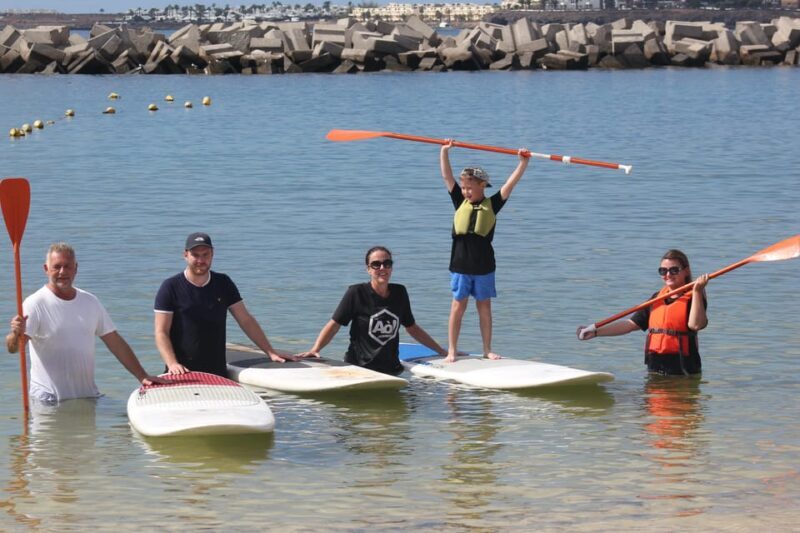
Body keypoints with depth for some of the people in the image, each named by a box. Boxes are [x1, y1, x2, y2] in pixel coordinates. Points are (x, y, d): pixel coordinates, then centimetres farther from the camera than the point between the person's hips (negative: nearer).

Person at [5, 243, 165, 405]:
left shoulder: (90, 302, 9)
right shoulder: (35, 304, -8)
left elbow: (116, 343, 13)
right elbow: (13, 347, -18)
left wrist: (142, 377, 7)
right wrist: (16, 334, -41)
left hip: (87, 397, 5)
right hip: (49, 400, -5)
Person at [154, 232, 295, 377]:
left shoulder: (223, 284, 10)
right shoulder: (171, 287, -1)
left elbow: (246, 321, 12)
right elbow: (161, 332, -5)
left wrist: (271, 353, 6)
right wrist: (172, 364, -20)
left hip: (218, 372, 3)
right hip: (182, 372, -3)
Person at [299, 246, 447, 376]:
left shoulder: (399, 293, 11)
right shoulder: (357, 293, -2)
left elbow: (412, 328, 24)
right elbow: (334, 325, -4)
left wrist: (441, 351, 27)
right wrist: (315, 349, -20)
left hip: (392, 370, 4)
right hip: (358, 369, -4)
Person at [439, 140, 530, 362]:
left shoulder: (492, 205, 1)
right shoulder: (460, 201, 4)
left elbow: (510, 183, -4)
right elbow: (447, 176, 2)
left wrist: (523, 162, -11)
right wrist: (444, 152, -4)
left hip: (484, 265, 0)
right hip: (460, 263, 0)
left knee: (484, 306, 9)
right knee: (458, 306, 3)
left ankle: (487, 349, 17)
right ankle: (451, 351, 6)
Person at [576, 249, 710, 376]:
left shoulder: (695, 298, -4)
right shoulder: (657, 297, 15)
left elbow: (695, 324, -22)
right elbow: (632, 324, 14)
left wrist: (697, 291, -25)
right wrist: (596, 332, 7)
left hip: (682, 369, -6)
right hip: (655, 365, 6)